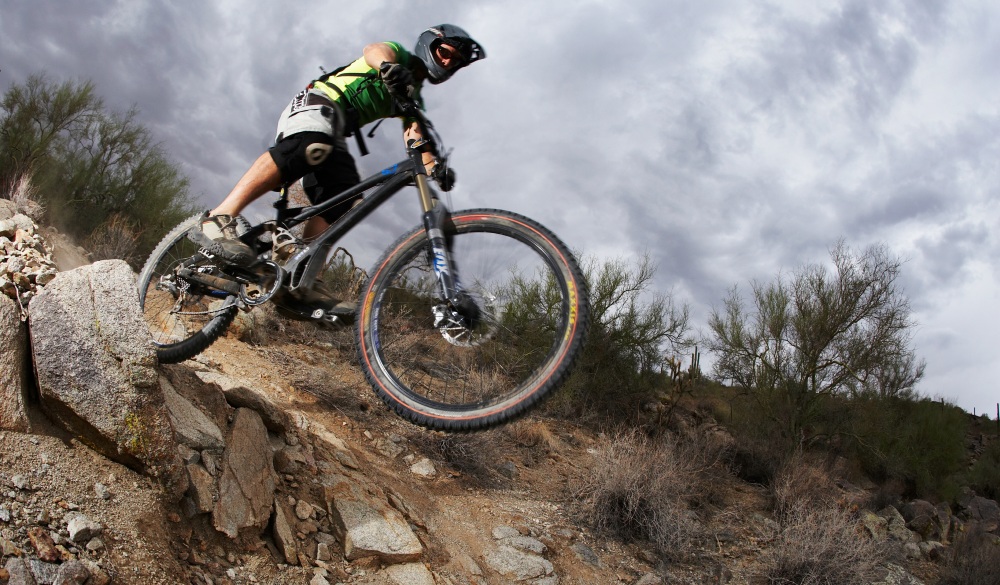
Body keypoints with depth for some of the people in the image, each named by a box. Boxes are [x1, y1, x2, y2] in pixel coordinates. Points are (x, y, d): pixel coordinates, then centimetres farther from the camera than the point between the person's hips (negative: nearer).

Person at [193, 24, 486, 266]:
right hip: (318, 103, -7)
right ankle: (219, 218, -48)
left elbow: (413, 136, 6)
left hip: (335, 134, 7)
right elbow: (373, 50, -16)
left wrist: (433, 168, -17)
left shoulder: (414, 99, 24)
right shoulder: (399, 53, 9)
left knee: (340, 201, -17)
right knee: (311, 146, -38)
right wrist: (388, 67, -42)